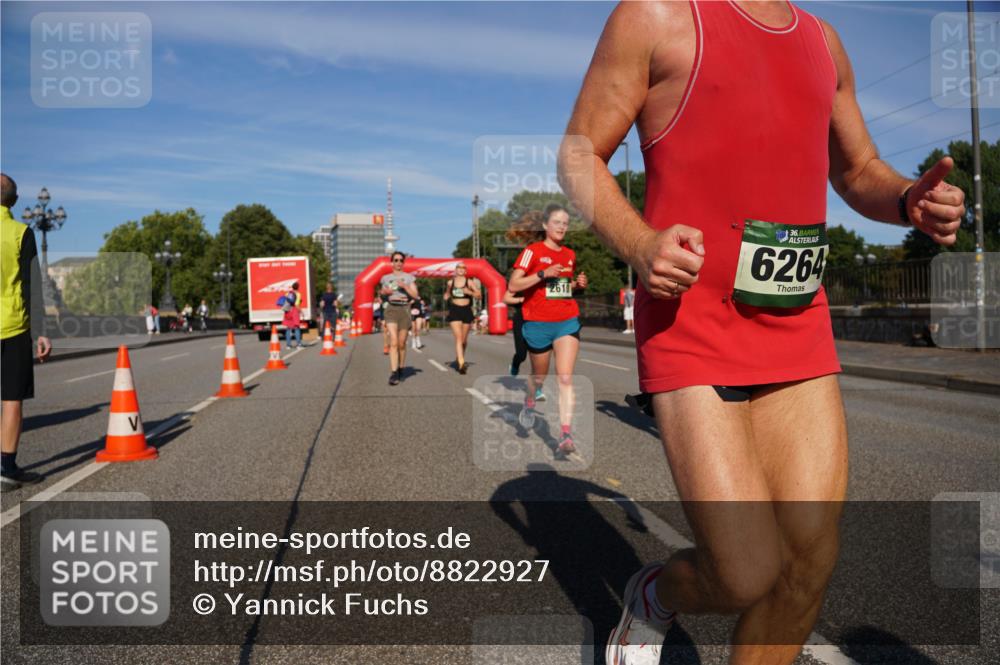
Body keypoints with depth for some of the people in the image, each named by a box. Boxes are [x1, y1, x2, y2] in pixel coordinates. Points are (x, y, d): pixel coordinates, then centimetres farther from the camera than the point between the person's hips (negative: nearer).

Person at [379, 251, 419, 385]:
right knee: (393, 342, -15)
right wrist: (384, 292, -1)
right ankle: (393, 373, -19)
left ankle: (400, 369, 25)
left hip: (404, 309, 0)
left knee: (401, 344, 6)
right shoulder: (386, 278, 12)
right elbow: (382, 293, 22)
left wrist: (404, 286, -13)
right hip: (391, 309, 0)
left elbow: (415, 295, 1)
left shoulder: (409, 277, 8)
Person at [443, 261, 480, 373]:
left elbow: (479, 295, -1)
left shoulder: (469, 282, 2)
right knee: (458, 338, -14)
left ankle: (459, 359, 35)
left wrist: (470, 292, -17)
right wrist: (447, 298, 0)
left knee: (464, 339, 10)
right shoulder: (450, 283, 6)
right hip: (454, 311, -1)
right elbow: (446, 295, 22)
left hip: (466, 311, 1)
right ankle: (461, 363, -23)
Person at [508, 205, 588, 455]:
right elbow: (513, 285, -11)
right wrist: (543, 274, -21)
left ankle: (565, 434, -14)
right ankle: (529, 404, 47)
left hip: (567, 322, 3)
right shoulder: (533, 251, -5)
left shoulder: (570, 255, 11)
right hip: (539, 323, -3)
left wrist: (577, 283, 4)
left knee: (565, 378, -11)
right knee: (539, 376, 15)